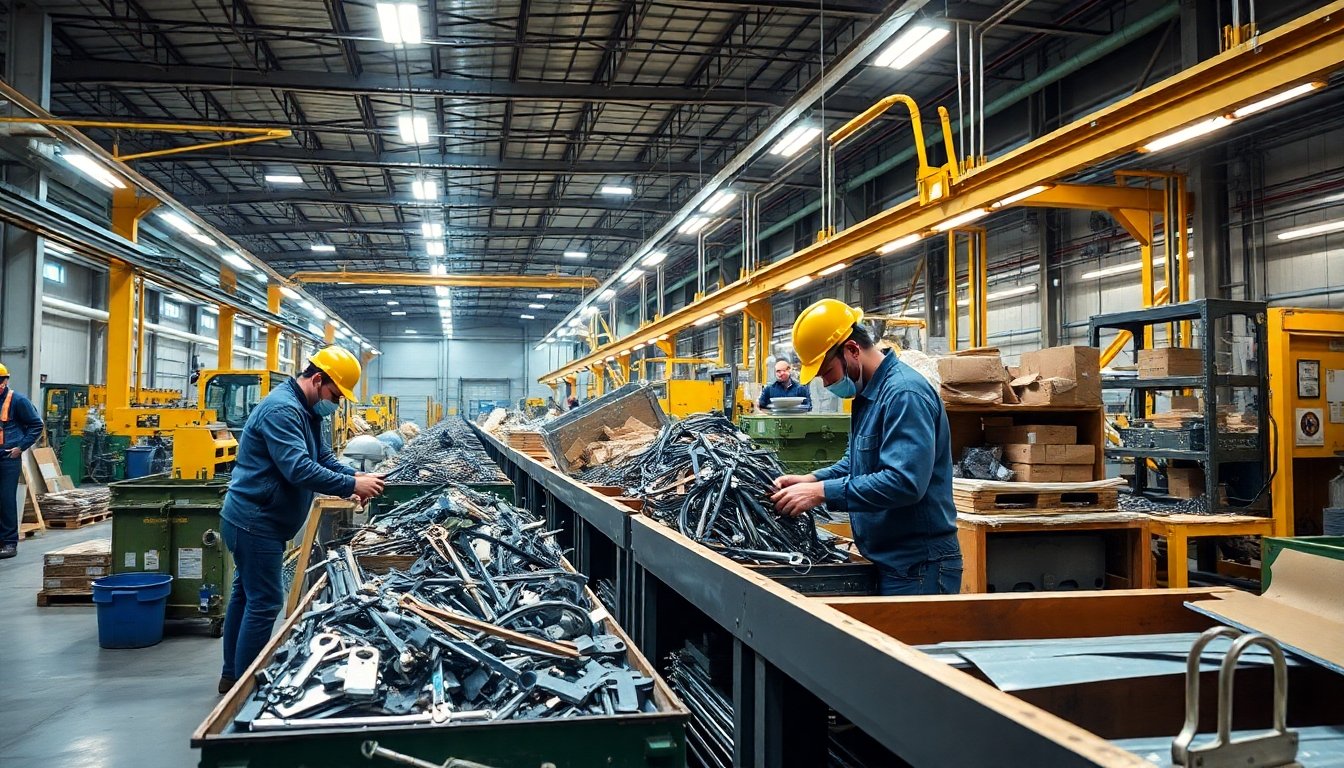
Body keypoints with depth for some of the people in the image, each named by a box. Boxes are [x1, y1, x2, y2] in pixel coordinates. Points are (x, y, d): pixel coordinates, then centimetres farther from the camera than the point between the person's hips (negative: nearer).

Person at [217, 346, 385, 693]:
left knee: (246, 594, 17)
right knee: (264, 602, -5)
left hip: (255, 520, 11)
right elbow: (300, 469, -32)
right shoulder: (282, 409, -23)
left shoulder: (306, 411, 11)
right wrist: (352, 486, -27)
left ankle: (233, 675, 29)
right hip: (255, 521, -11)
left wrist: (356, 476, -6)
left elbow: (323, 458, 12)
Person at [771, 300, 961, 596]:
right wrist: (811, 480, 5)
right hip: (889, 560, 10)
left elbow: (904, 481, -29)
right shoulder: (868, 393, 12)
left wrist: (822, 492, -25)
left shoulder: (905, 394, -20)